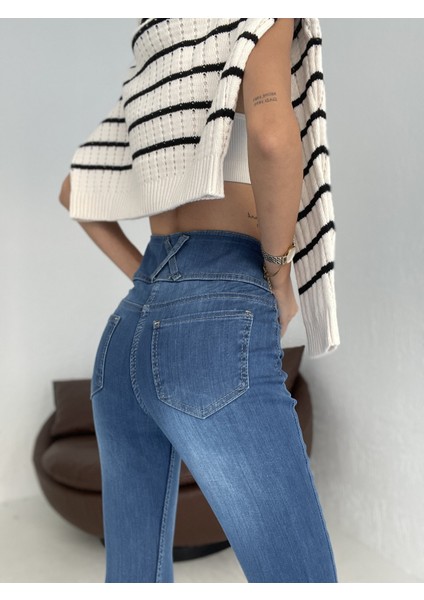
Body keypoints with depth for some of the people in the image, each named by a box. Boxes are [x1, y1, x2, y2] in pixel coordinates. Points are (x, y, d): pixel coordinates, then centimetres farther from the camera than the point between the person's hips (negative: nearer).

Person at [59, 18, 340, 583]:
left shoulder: (151, 74, 26)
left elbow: (72, 190, 31)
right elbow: (272, 131, -19)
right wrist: (277, 281, -2)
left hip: (128, 334, 8)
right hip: (212, 337, -8)